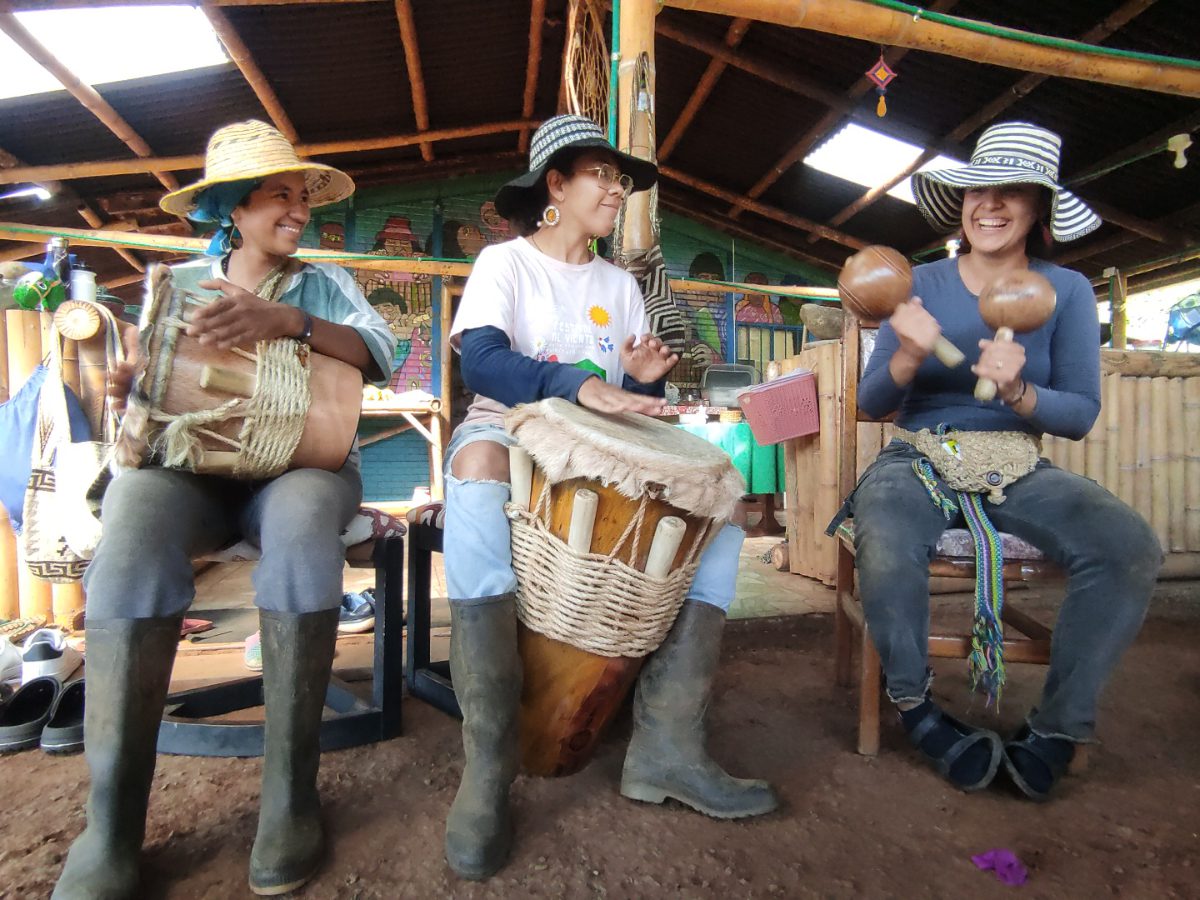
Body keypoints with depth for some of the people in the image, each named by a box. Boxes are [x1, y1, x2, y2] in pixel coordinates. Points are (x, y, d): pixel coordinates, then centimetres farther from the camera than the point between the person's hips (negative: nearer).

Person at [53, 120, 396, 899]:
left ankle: (291, 795, -26)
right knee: (136, 509, -34)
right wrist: (128, 390, -16)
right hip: (194, 465, 1)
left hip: (301, 462, 0)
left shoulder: (328, 284, 13)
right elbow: (138, 378, 9)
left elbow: (379, 355, -6)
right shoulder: (178, 282, 16)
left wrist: (289, 320, -23)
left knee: (300, 514, -37)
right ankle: (112, 826, -27)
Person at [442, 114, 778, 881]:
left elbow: (631, 403, 15)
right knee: (479, 472, -39)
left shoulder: (620, 285, 19)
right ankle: (488, 768, -34)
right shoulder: (504, 262, 5)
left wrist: (645, 380, -10)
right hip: (507, 430, -5)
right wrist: (582, 385, -32)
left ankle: (669, 742, -18)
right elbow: (480, 360, -16)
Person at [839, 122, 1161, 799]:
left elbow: (1081, 414, 0)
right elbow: (871, 403, 0)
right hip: (918, 461, -1)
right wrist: (909, 359, -22)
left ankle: (1057, 730, -5)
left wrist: (1017, 392, -21)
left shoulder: (1066, 291, 5)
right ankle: (916, 708, -6)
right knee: (885, 546, -35)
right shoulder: (923, 284, 4)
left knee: (1132, 548, -26)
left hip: (1018, 469, 2)